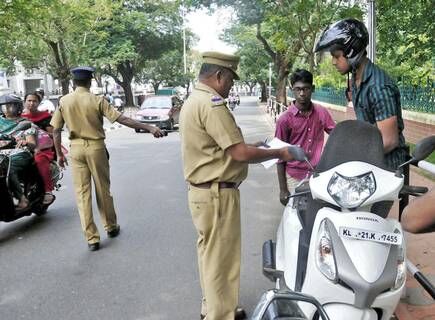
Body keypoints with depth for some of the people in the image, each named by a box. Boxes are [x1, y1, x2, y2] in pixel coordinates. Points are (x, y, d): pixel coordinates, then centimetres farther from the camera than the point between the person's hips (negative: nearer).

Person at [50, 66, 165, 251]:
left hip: (76, 149, 2)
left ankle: (91, 238, 7)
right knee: (103, 190, 13)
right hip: (96, 147, -1)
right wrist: (149, 128, -12)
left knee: (82, 193, 6)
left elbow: (56, 130, 2)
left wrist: (59, 154, 12)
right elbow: (122, 119, -14)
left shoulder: (64, 101, 0)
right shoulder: (97, 100, -8)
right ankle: (111, 227, 29)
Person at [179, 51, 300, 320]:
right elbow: (240, 154, -22)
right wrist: (280, 153, -9)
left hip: (203, 191, 11)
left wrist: (248, 147, 17)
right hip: (218, 194, -11)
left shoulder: (193, 100, 13)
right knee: (221, 259, 2)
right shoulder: (211, 104, -20)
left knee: (211, 254, 21)